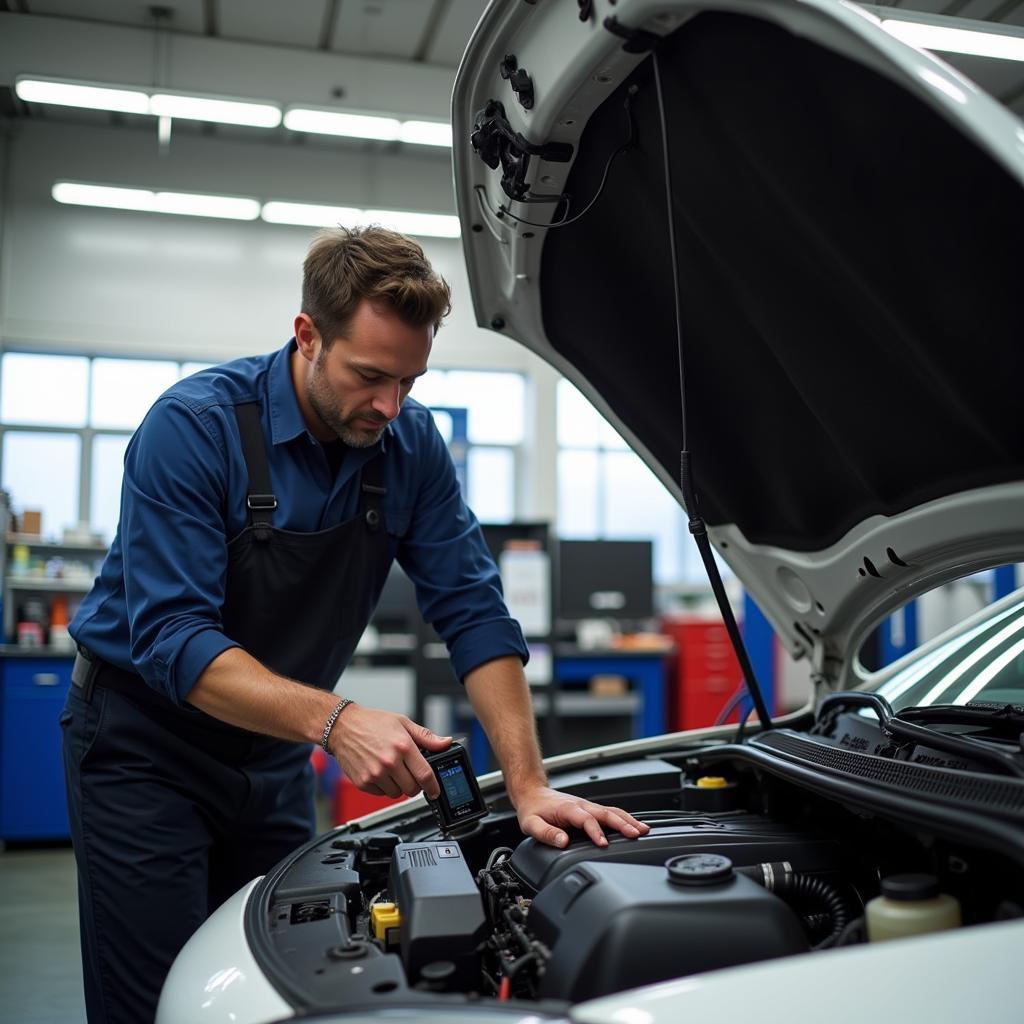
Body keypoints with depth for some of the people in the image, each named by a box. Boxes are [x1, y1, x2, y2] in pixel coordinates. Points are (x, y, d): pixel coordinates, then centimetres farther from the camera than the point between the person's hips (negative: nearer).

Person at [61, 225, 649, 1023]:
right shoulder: (194, 427, -23)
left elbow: (473, 613, -10)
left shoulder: (411, 445, -9)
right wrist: (334, 719, -42)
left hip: (274, 755, 5)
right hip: (146, 740, -4)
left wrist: (528, 785, -19)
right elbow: (171, 638, -29)